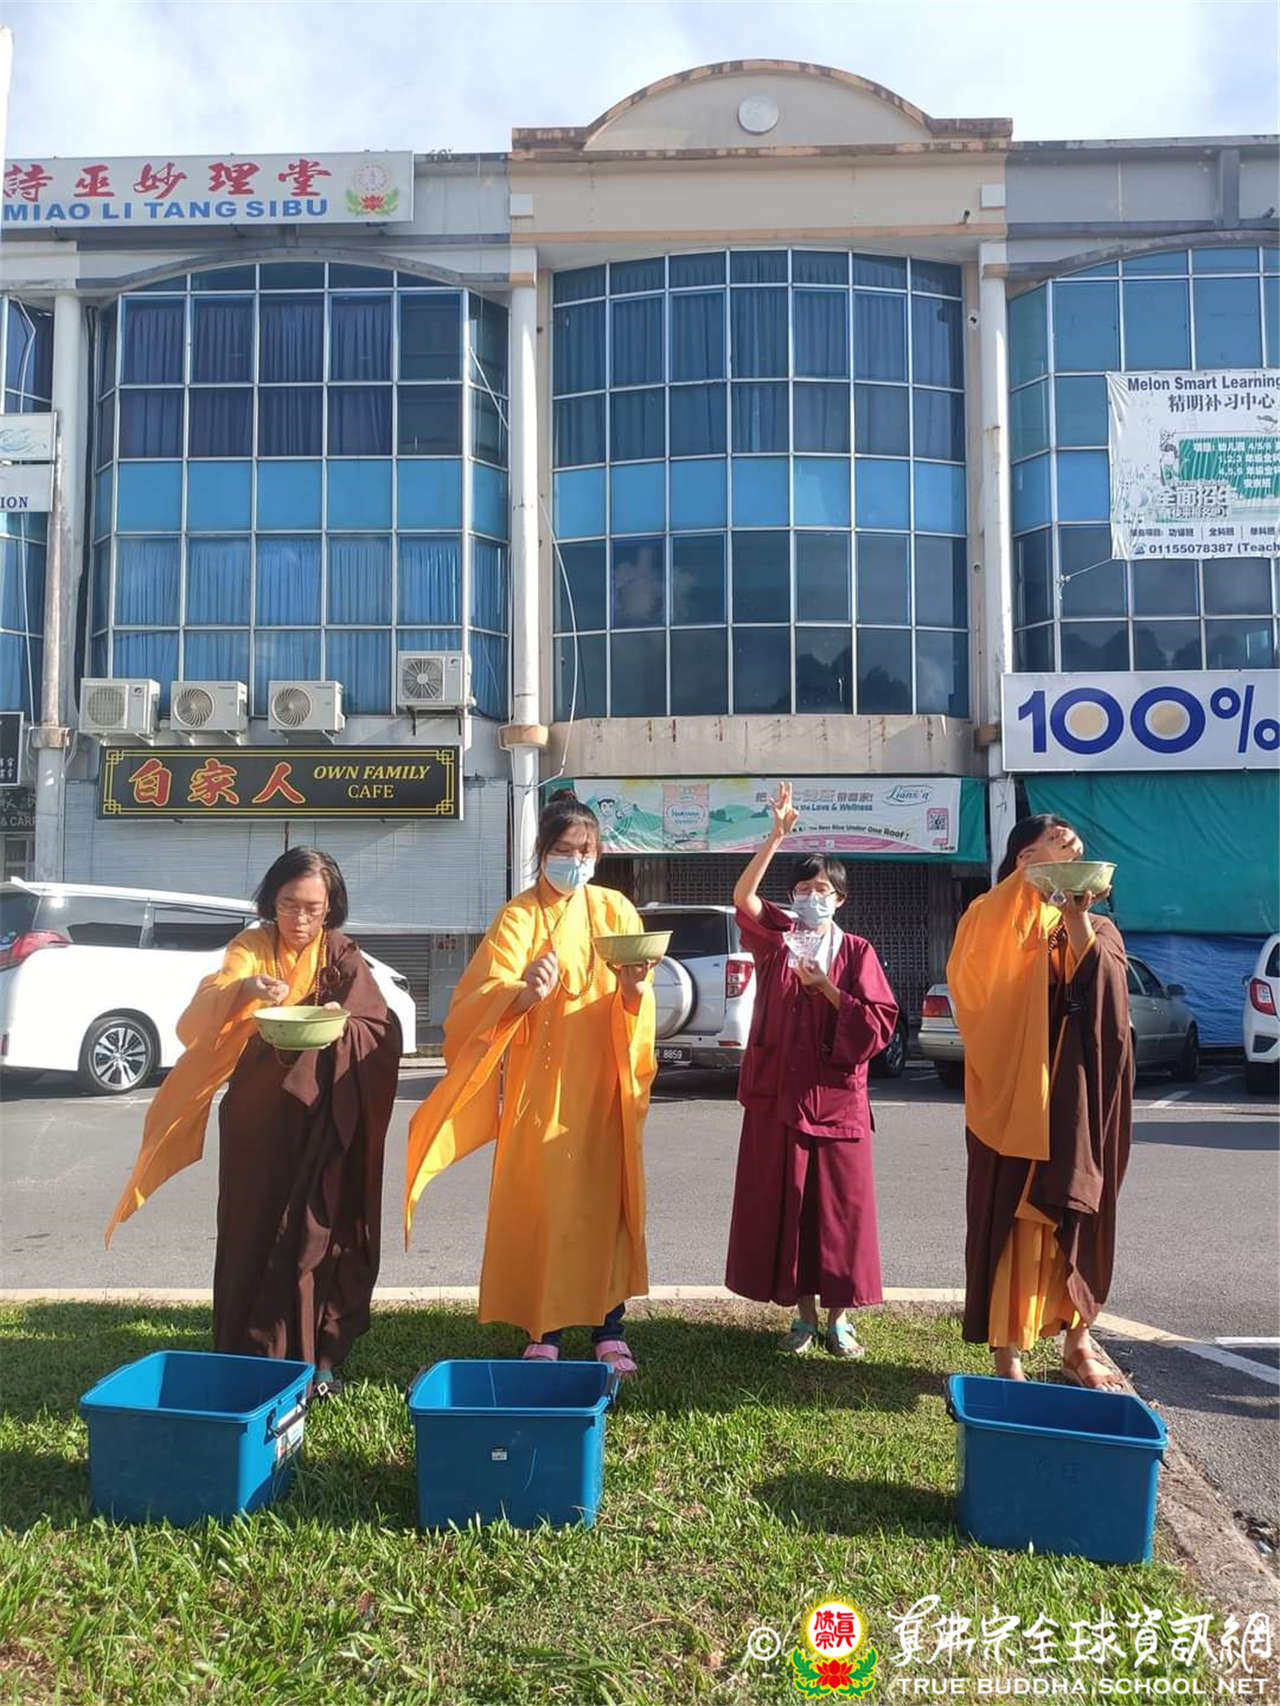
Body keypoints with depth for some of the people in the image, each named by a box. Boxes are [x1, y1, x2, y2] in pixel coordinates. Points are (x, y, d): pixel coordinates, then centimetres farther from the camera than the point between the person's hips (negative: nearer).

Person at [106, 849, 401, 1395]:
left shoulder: (343, 957, 2)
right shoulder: (250, 948, 0)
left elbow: (381, 1032, -3)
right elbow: (196, 1021, -15)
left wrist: (342, 1026, -24)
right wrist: (243, 989, -36)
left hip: (324, 1122, 0)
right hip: (256, 1119, 0)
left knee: (318, 1232, 2)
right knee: (253, 1231, 2)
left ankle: (318, 1357, 16)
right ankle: (249, 1358, 17)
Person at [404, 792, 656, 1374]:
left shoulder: (615, 911, 7)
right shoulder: (517, 917, 2)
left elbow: (634, 1007, 0)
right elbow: (483, 1000, -11)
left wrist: (633, 987, -23)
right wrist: (527, 992, -31)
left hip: (600, 1083, 1)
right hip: (537, 1083, -1)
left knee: (606, 1196, 2)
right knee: (539, 1197, -1)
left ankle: (609, 1329, 12)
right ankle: (545, 1331, 11)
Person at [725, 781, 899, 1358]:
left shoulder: (856, 952, 4)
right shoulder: (776, 940, 6)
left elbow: (877, 1025, -4)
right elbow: (743, 896, -14)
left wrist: (826, 988, -12)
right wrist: (776, 836, -24)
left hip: (836, 1099, -1)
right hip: (776, 1096, 1)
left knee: (840, 1207, 3)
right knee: (782, 1206, 5)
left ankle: (837, 1318, 17)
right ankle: (803, 1313, 19)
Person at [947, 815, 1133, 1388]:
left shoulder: (1099, 930, 11)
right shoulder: (995, 923, 0)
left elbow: (1107, 996, -8)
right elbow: (977, 958, -25)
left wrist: (1077, 921, -20)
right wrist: (1036, 869, -28)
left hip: (1081, 1103, 4)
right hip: (1014, 1099, -4)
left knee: (1080, 1218, 13)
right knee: (1012, 1219, -1)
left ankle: (1077, 1341, 28)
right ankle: (1007, 1354, 8)